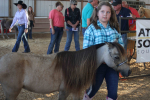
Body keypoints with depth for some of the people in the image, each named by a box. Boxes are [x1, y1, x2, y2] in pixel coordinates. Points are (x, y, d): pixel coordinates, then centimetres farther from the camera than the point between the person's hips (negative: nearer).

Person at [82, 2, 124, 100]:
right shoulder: (91, 29, -6)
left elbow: (121, 43, 9)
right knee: (92, 89, 13)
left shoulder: (114, 28, 6)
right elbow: (86, 49, -10)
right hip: (98, 65, -3)